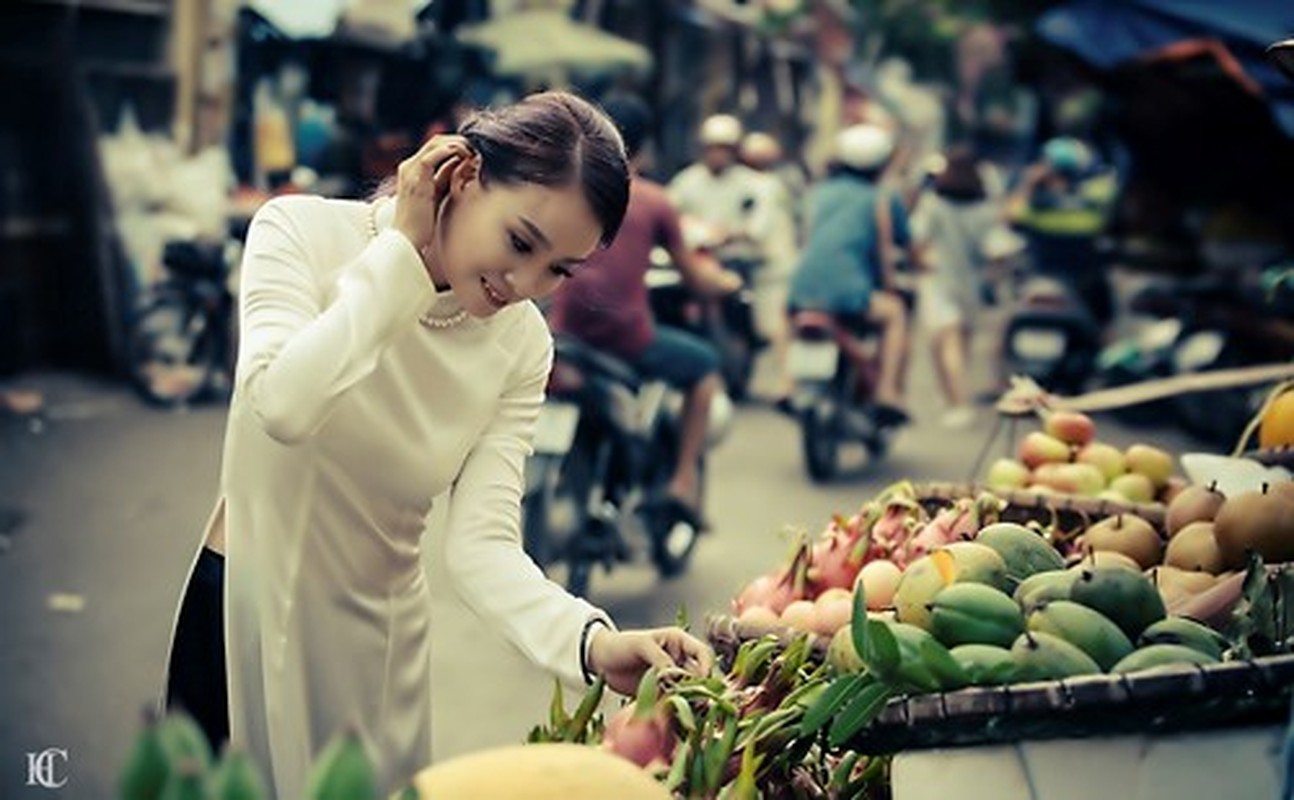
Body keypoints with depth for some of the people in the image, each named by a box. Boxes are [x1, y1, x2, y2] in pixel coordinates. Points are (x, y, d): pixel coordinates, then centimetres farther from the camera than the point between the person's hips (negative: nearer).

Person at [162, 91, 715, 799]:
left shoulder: (521, 346, -10)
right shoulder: (303, 231, -17)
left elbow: (481, 542, -17)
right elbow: (284, 406, -35)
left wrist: (592, 641, -34)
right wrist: (402, 251, -26)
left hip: (380, 641, 3)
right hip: (249, 611, -2)